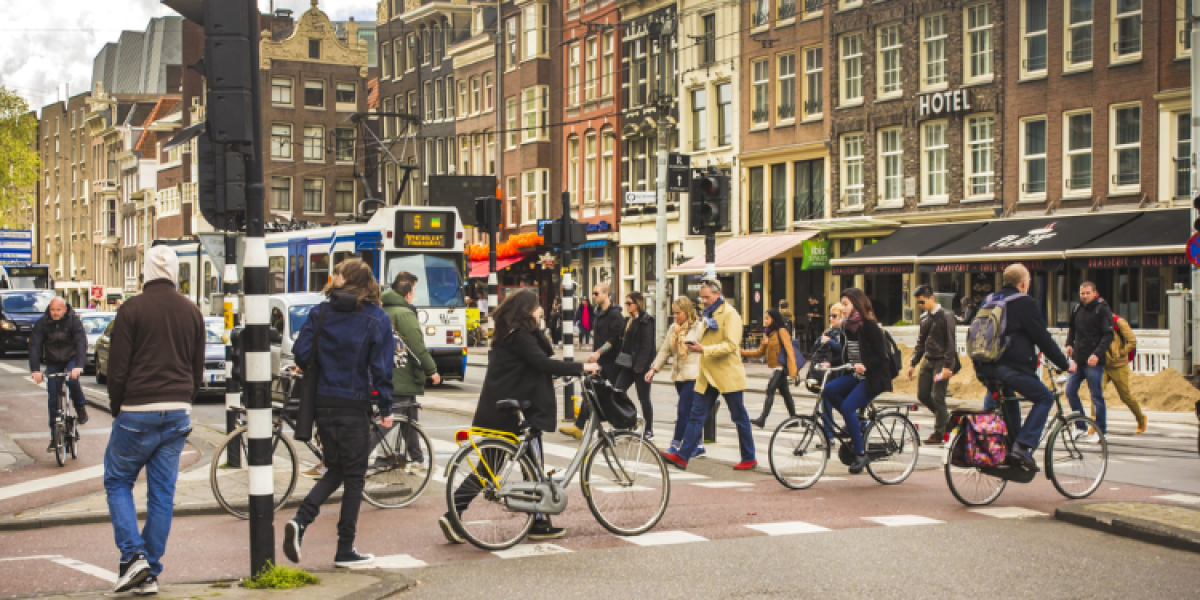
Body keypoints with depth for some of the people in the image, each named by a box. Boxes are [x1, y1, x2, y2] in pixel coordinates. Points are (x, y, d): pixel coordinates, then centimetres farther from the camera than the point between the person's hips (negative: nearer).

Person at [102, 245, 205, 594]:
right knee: (162, 492, 8)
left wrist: (117, 409, 6)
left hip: (138, 412, -4)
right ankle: (150, 574, 10)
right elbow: (198, 369, 11)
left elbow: (117, 368, -7)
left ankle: (133, 555, -4)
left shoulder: (132, 310, -7)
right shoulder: (192, 312, 8)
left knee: (117, 481, 11)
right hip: (177, 415, 4)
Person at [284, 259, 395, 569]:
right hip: (354, 405, -4)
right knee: (354, 477, 6)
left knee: (335, 470, 17)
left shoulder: (320, 312, 2)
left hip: (322, 404, 4)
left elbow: (301, 352, -3)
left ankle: (300, 520, -5)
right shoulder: (376, 318, -5)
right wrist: (385, 409, -1)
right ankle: (346, 551, 8)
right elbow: (382, 366, -8)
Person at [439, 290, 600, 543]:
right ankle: (540, 524, 10)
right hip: (516, 412, -9)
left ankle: (452, 517, 3)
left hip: (494, 412, 10)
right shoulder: (521, 336, -15)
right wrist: (581, 367, -17)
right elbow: (544, 363, -21)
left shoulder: (507, 335, 16)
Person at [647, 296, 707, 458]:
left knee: (683, 410, -10)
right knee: (690, 412, 10)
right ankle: (698, 446, 18)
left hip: (693, 376, -7)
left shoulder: (699, 327, -5)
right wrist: (653, 369, 8)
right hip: (679, 376, 7)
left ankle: (675, 447, -7)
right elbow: (665, 350, 17)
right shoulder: (673, 328, 15)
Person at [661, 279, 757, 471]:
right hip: (708, 375, 7)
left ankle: (749, 458, 13)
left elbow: (731, 345, -20)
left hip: (728, 375, -7)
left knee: (739, 417, 3)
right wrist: (696, 345, 10)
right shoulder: (707, 314, 16)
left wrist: (704, 349, -27)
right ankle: (682, 456, -3)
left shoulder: (730, 314, -10)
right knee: (696, 415, 0)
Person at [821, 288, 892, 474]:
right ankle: (856, 424, 0)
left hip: (871, 378, -7)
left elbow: (880, 356, -17)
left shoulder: (869, 326, -14)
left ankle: (861, 453, -11)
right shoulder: (848, 326, 9)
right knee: (829, 389, -19)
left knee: (847, 407, -24)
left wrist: (864, 365, -33)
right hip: (854, 375, 8)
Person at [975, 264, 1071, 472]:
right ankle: (1023, 447, -8)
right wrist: (1064, 364, 6)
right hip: (1011, 367, -7)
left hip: (984, 367, 7)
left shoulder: (988, 301, 19)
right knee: (1044, 399, 6)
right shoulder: (1025, 303, -3)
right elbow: (1043, 338, -4)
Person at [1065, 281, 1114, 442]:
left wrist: (1097, 354, -23)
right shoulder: (1078, 310, 12)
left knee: (1096, 396, -2)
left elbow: (1108, 335, -13)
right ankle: (1081, 428, 16)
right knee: (1070, 391, 5)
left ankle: (1100, 431, 7)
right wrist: (1069, 344, 11)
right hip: (1078, 359, 7)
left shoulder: (1102, 310, -8)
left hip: (1094, 361, -7)